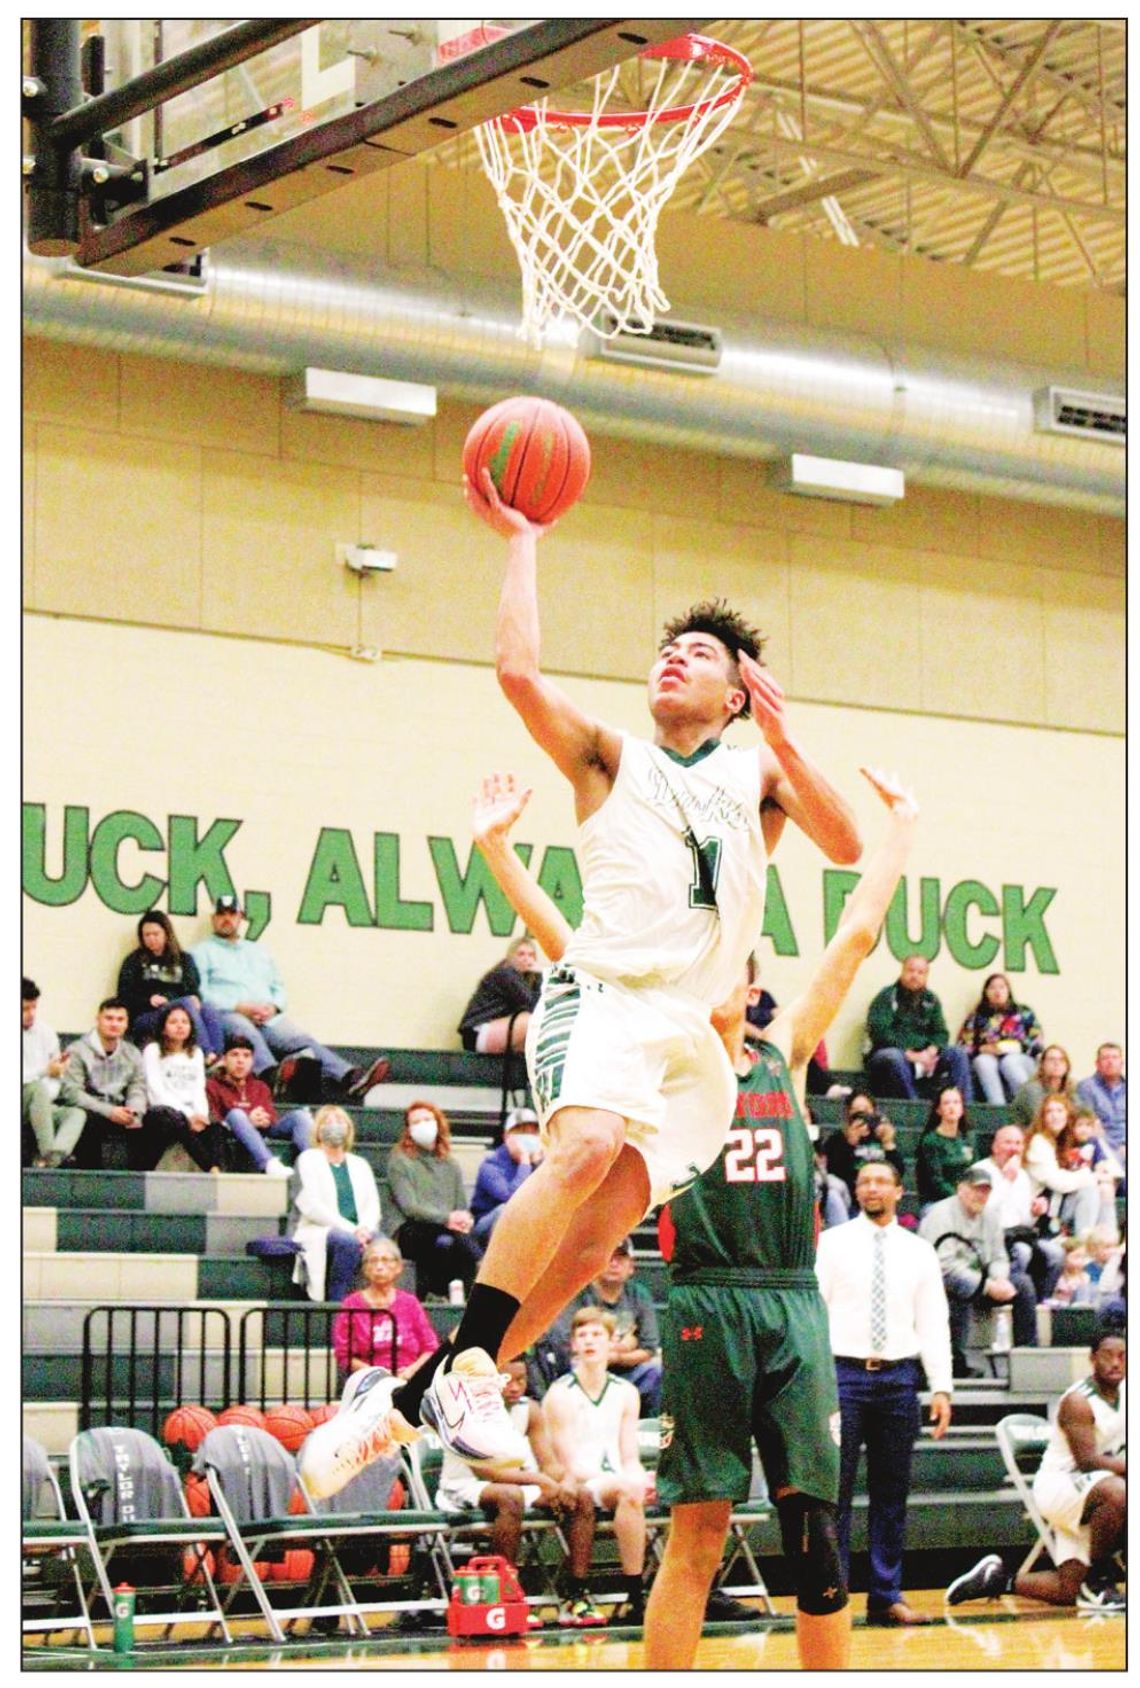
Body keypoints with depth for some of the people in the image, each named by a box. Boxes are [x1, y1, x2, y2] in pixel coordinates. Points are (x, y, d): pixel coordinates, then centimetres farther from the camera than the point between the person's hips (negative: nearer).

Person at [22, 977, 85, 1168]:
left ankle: (52, 1158, -47)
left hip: (40, 1106, 5)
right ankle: (47, 1155, -36)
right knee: (38, 1088, -35)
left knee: (77, 1113, -23)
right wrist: (45, 1070, -15)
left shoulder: (45, 1032, 12)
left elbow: (56, 1077, 14)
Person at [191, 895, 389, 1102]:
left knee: (302, 1040, -21)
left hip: (268, 1015, 4)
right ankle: (272, 1074, -69)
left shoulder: (259, 951, 32)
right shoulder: (203, 951, 16)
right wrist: (240, 1007, -11)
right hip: (228, 1014, -4)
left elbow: (279, 987, 26)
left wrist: (272, 1006, 1)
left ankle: (349, 1079, -43)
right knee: (248, 1034, -39)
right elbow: (201, 992, 1)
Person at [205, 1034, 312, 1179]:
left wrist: (266, 1121, -9)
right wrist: (248, 1121, -15)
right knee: (236, 1114, -36)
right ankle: (270, 1165, -57)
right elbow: (211, 1120, -2)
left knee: (300, 1115, -17)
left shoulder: (260, 1087, 30)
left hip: (264, 1131, 4)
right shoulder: (212, 1086, 14)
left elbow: (273, 1118, 17)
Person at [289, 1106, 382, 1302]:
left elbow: (373, 1206, 13)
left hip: (357, 1233, 4)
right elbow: (311, 1207, -6)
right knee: (348, 1242, -38)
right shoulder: (308, 1159, 8)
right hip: (317, 1233, -4)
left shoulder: (360, 1165, 24)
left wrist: (365, 1228, -12)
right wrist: (350, 1229, -16)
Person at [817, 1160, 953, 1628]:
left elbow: (934, 1322, 9)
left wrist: (941, 1387, 1)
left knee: (892, 1493, 6)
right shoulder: (832, 1244, 4)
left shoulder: (919, 1251, 10)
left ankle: (886, 1597, 12)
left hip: (899, 1378, 2)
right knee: (835, 1490, -4)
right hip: (843, 1374, -2)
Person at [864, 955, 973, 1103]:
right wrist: (909, 1054, -20)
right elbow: (879, 1032, -14)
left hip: (921, 1056, 5)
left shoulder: (931, 1000, 14)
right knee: (895, 1057, -40)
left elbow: (941, 1033, 9)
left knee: (958, 1054, -13)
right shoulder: (887, 997, -3)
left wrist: (931, 1052, -15)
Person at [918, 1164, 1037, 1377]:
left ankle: (1028, 1350, -6)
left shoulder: (989, 1217, 11)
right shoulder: (941, 1215, -14)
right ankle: (955, 1362, -38)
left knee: (1022, 1283, -9)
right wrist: (988, 1286, -27)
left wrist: (1000, 1280, -13)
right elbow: (945, 1265, -23)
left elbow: (999, 1258, 13)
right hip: (940, 1282, -7)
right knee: (961, 1287, -40)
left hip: (978, 1281, 8)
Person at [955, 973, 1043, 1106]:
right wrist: (982, 1049, -11)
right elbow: (964, 1046, 7)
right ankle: (998, 1108, -51)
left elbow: (1037, 1042, 8)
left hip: (1017, 1058, 0)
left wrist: (1018, 1047, -9)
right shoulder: (977, 1016, 18)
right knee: (984, 1061, -34)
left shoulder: (1023, 1013, 17)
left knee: (1009, 1062, -34)